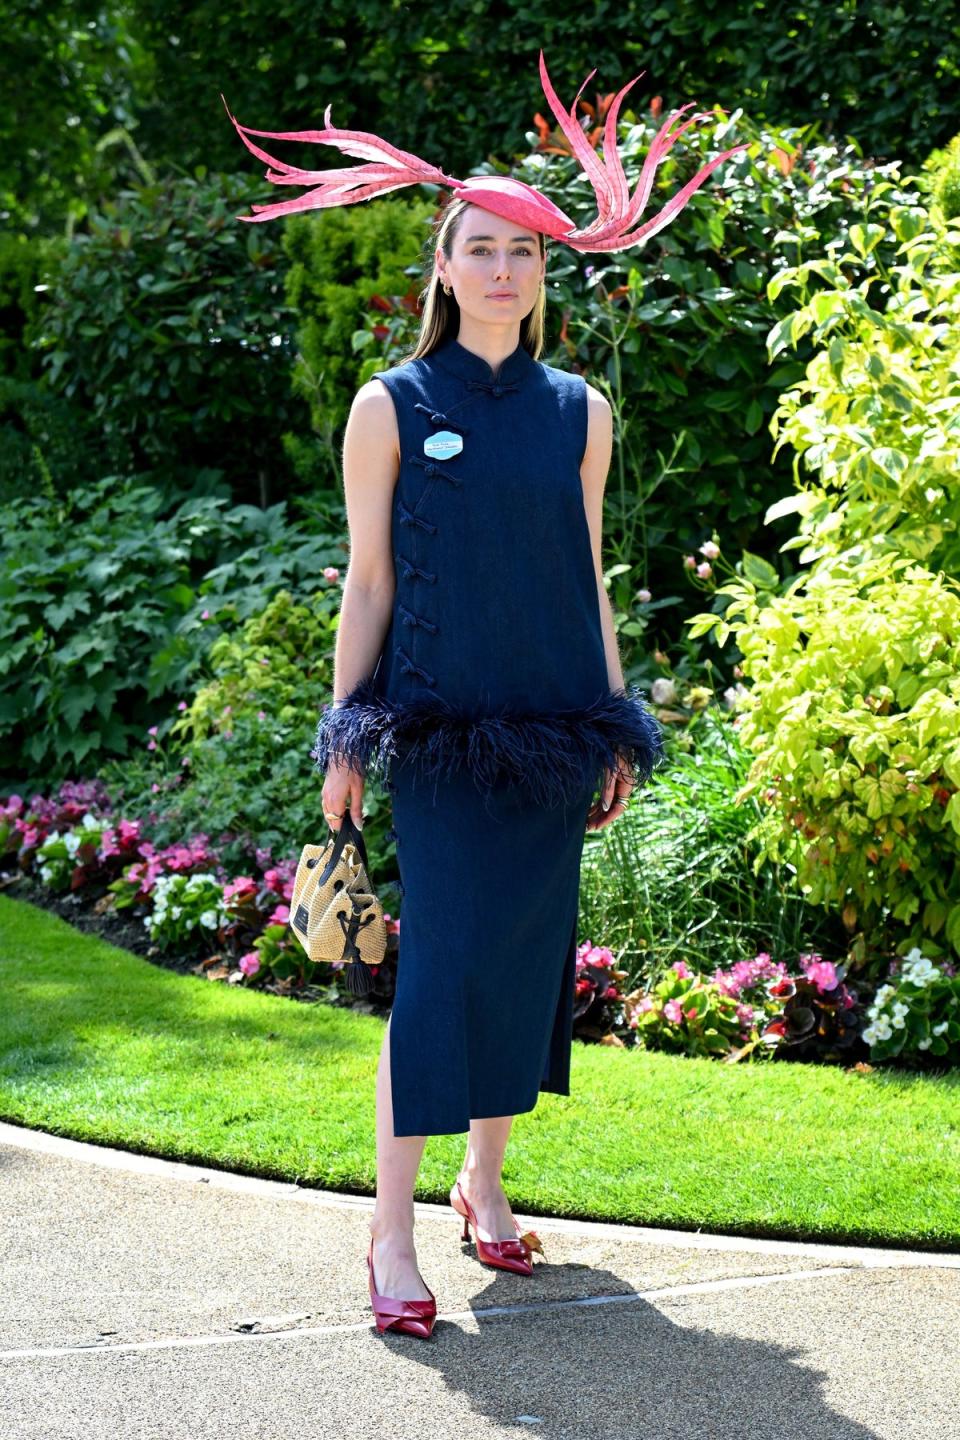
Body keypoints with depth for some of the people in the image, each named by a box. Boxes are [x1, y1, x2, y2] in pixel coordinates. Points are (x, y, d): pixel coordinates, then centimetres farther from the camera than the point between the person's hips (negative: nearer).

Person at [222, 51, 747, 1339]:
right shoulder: (391, 408, 0)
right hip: (438, 728, -4)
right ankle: (393, 1224, -4)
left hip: (552, 730, 4)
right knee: (444, 958, -10)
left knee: (529, 949, 6)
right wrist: (346, 740, -2)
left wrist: (616, 732, 12)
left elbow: (589, 576, 14)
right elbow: (368, 579, 1)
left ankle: (487, 1183, 22)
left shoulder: (579, 412, 9)